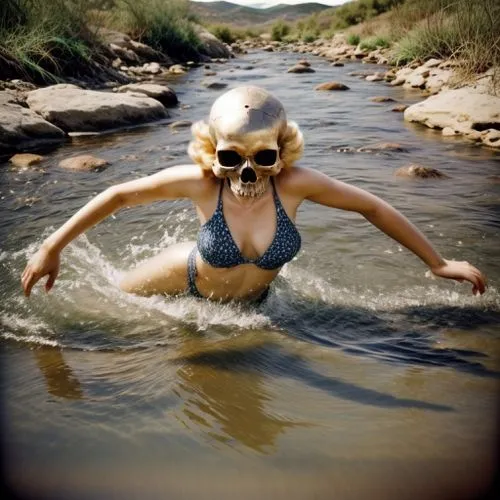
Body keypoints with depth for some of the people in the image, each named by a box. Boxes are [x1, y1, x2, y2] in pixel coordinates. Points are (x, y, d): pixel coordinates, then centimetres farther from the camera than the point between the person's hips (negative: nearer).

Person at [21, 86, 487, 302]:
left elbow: (372, 207, -23)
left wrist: (438, 263, -17)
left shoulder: (295, 183, -35)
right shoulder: (200, 181, -35)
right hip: (187, 280, 0)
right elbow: (118, 195, -23)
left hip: (250, 299, 1)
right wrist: (51, 248, -19)